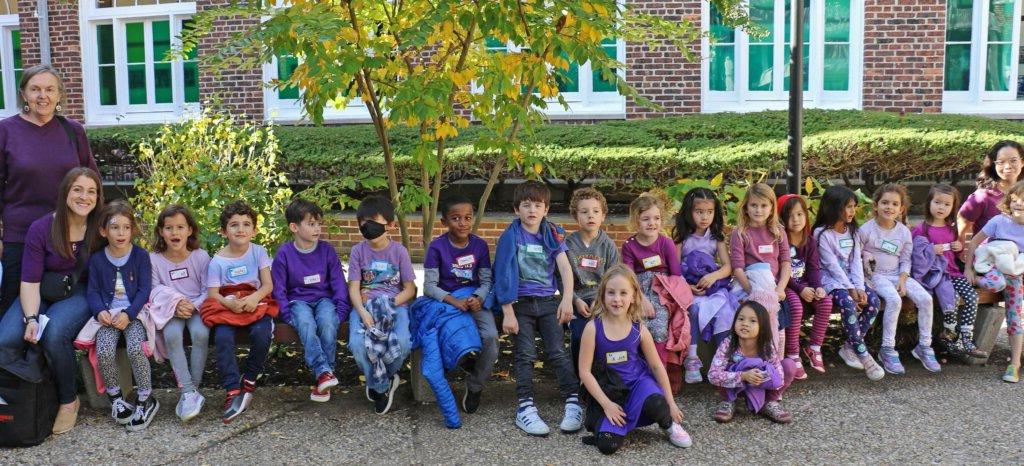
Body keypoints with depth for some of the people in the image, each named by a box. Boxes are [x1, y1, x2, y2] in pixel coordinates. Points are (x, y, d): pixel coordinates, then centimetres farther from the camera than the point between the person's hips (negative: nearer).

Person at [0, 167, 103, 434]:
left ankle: (68, 401, -12)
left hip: (78, 295, -1)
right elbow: (30, 281, -7)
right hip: (40, 295, 1)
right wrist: (31, 318, -22)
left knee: (54, 334, -33)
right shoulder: (41, 229, -5)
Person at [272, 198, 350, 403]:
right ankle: (324, 371, -42)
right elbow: (278, 288, 2)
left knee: (328, 322, -32)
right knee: (306, 324, -35)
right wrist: (287, 313, -11)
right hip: (298, 301, -1)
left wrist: (341, 309, -6)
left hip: (323, 299, 1)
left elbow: (338, 282, 6)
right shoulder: (284, 253, 0)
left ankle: (322, 379, -27)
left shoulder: (326, 250, 5)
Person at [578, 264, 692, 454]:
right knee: (608, 445, -21)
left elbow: (656, 366, 5)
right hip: (609, 389, -1)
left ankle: (668, 424, 4)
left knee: (656, 404, -34)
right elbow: (585, 371, -11)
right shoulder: (593, 328, -13)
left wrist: (670, 403, 7)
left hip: (637, 381, 1)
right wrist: (607, 404, -14)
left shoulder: (639, 329, -6)